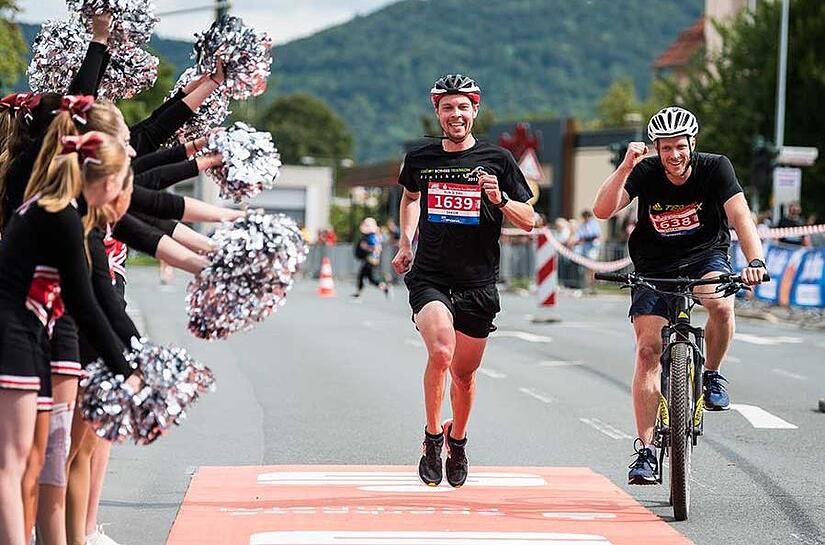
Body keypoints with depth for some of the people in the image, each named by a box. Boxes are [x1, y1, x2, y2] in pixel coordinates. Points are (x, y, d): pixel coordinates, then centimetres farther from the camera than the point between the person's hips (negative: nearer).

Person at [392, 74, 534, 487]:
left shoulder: (497, 160, 0)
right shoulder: (419, 159, 5)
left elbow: (528, 222, 3)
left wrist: (499, 199, -16)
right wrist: (406, 243, 14)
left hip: (477, 284, 1)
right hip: (429, 278, -1)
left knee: (464, 373, 10)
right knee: (441, 352, -26)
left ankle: (457, 441, 38)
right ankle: (432, 438, -8)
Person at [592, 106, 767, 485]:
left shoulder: (716, 168, -15)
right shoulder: (645, 173, -14)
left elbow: (739, 215, -26)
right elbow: (602, 211, -25)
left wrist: (755, 260, -42)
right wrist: (625, 167, -37)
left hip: (705, 256, -1)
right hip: (654, 268, 1)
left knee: (722, 305, -34)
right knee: (648, 352, -10)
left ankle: (712, 376, -5)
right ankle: (646, 451, -3)